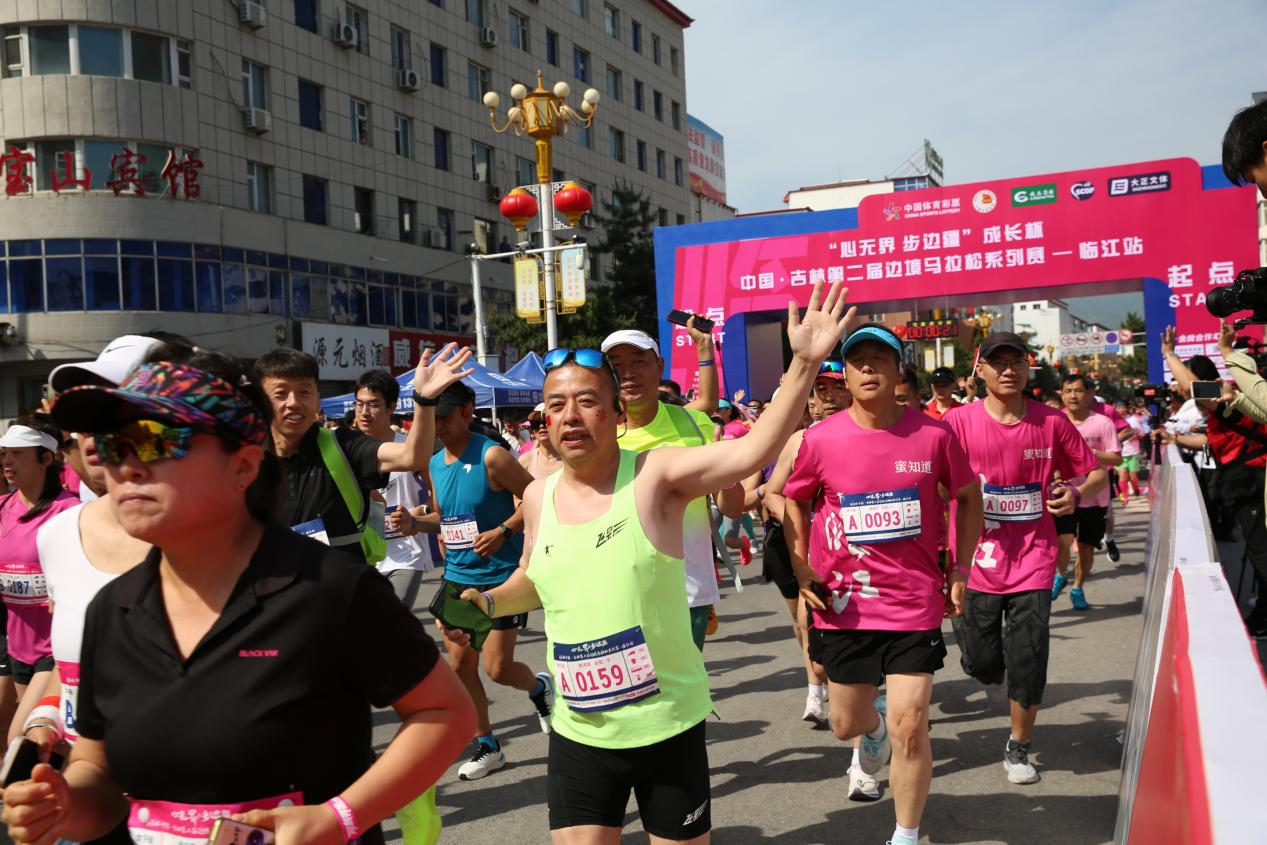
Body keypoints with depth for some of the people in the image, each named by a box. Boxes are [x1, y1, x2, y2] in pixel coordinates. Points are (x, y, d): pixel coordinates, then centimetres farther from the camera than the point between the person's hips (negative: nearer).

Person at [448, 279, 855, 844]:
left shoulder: (656, 474, -15)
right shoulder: (538, 496, 1)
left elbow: (752, 452, -30)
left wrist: (804, 363, -38)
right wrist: (487, 603, 1)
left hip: (668, 725, -3)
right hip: (578, 735, 3)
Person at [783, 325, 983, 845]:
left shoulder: (933, 434, -7)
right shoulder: (820, 439, -7)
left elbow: (968, 497, 9)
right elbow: (792, 499, 10)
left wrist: (960, 573, 6)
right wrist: (802, 569, 1)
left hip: (915, 602, -1)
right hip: (843, 603, 1)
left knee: (909, 729, -2)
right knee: (846, 724, 15)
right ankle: (873, 729, 54)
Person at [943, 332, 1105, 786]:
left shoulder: (1051, 421, -1)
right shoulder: (959, 421, -6)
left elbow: (1097, 474, 9)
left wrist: (1076, 493, -12)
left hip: (1032, 558, 1)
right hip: (977, 559, 0)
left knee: (1028, 664, 0)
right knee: (982, 666, 6)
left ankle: (1018, 749, 23)